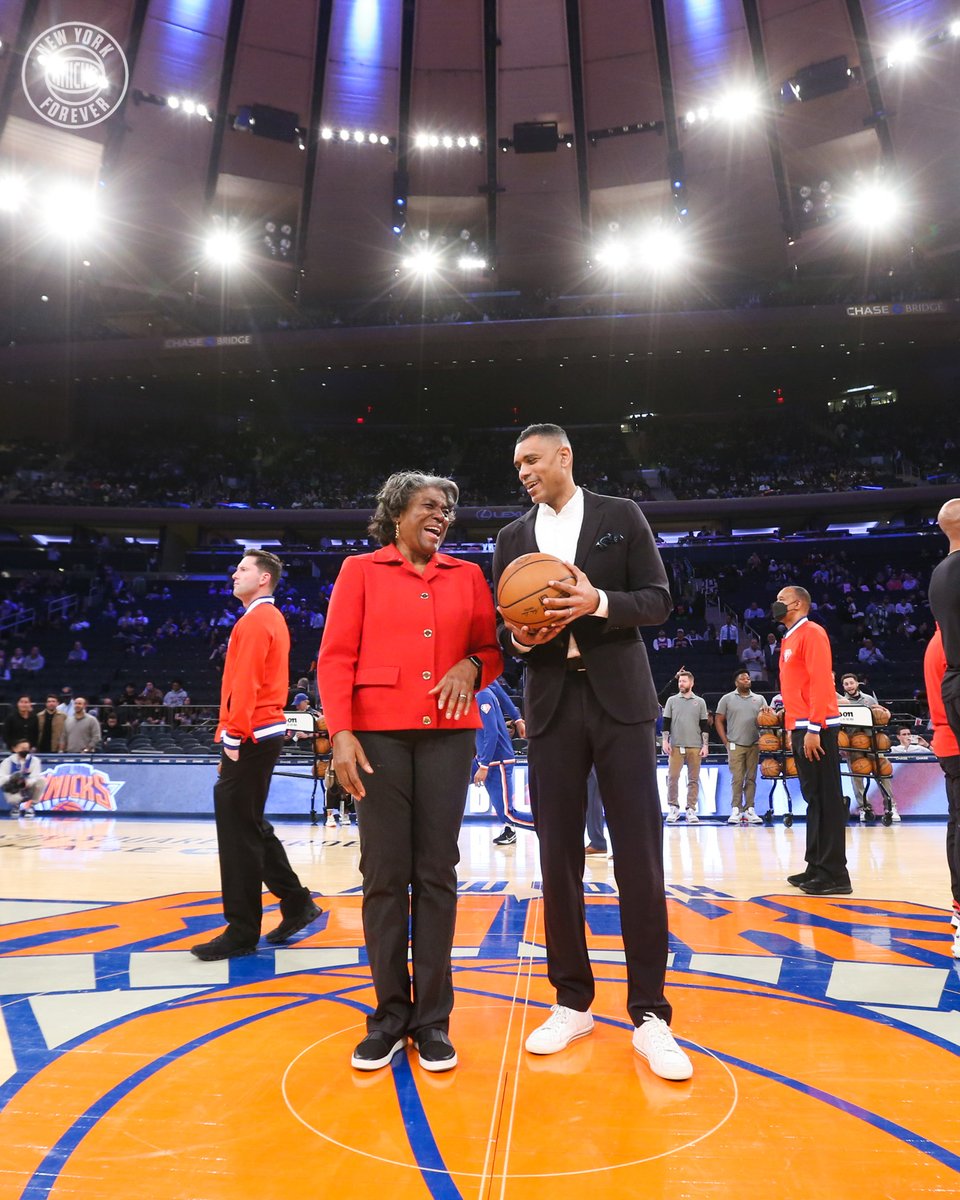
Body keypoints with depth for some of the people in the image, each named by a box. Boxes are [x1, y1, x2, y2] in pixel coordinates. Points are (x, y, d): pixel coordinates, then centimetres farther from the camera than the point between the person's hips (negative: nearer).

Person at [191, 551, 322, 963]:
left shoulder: (255, 621, -11)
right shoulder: (272, 619, 19)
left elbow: (245, 685, -18)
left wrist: (233, 738, -18)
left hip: (252, 737, -10)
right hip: (265, 733, 10)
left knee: (238, 832, -4)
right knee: (251, 826, 16)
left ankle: (242, 932, 4)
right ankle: (297, 903, 21)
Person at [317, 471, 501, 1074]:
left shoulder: (468, 576, 13)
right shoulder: (361, 571, 7)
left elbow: (492, 649, 16)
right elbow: (335, 657, 0)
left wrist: (472, 667, -7)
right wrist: (341, 733, -12)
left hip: (448, 734, 2)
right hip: (378, 733, -2)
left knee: (436, 874, 5)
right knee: (384, 875, 2)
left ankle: (433, 1018, 17)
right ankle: (390, 1017, 17)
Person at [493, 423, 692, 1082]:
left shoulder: (621, 516, 5)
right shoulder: (512, 537, 12)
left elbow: (659, 600, 0)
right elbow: (503, 629, 11)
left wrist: (599, 602, -18)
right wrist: (519, 637, -12)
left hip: (620, 698, -2)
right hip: (551, 704, 3)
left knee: (640, 854, -1)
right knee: (559, 857, 6)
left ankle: (650, 1013, 11)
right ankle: (573, 1002, 21)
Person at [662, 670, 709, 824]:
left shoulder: (700, 702, 9)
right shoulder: (672, 700, 9)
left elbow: (704, 725, 8)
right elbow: (666, 722, 7)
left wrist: (705, 745, 1)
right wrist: (665, 741, -2)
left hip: (695, 747, 0)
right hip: (676, 746, 0)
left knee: (693, 779, 2)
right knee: (672, 777, -5)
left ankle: (691, 810, 9)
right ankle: (673, 808, 5)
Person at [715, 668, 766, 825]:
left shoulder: (759, 699, 12)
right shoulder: (727, 699, 6)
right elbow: (719, 721, 5)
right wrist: (726, 742, -2)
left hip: (754, 745, 2)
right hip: (735, 745, -2)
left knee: (751, 778, 4)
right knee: (737, 779, -4)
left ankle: (749, 810, 8)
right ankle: (736, 810, 1)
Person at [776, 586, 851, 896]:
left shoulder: (812, 633, -8)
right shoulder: (790, 639, 20)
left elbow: (821, 681, -18)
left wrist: (812, 728, -22)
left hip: (815, 729, -10)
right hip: (800, 729, 10)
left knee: (826, 800, -5)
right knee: (813, 799, 12)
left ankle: (835, 874, -1)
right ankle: (817, 867, 18)